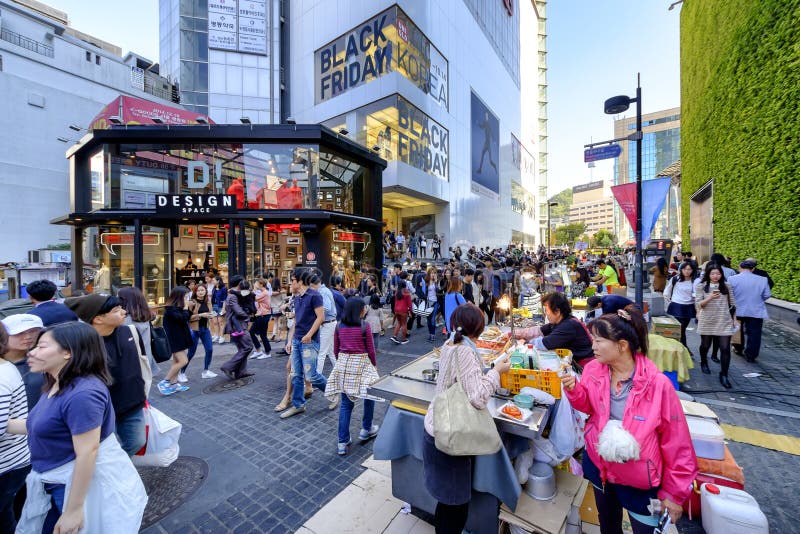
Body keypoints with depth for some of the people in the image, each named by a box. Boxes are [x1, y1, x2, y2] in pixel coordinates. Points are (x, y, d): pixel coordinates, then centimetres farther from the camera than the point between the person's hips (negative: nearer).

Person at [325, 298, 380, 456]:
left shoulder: (339, 326, 1)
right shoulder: (365, 326, -12)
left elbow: (336, 349, 7)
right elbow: (370, 350, -7)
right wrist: (374, 365, 9)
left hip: (343, 364, 4)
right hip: (361, 364, -4)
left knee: (345, 403, 11)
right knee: (370, 395, 20)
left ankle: (343, 442, 15)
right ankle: (366, 430, 32)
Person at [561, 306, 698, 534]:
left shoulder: (657, 384, -26)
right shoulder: (593, 370, -14)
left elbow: (677, 442, -16)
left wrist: (675, 492, -7)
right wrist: (574, 390, -18)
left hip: (639, 479, -4)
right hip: (600, 466, 4)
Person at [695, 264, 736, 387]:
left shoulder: (726, 286, 2)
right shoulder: (701, 286, -4)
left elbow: (732, 303, 10)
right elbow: (698, 304, -9)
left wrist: (735, 318, 9)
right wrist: (710, 298, -25)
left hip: (724, 322, 1)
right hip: (707, 321, -1)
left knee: (725, 348, -4)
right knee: (705, 345, 16)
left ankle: (724, 375, 5)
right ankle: (703, 362, 42)